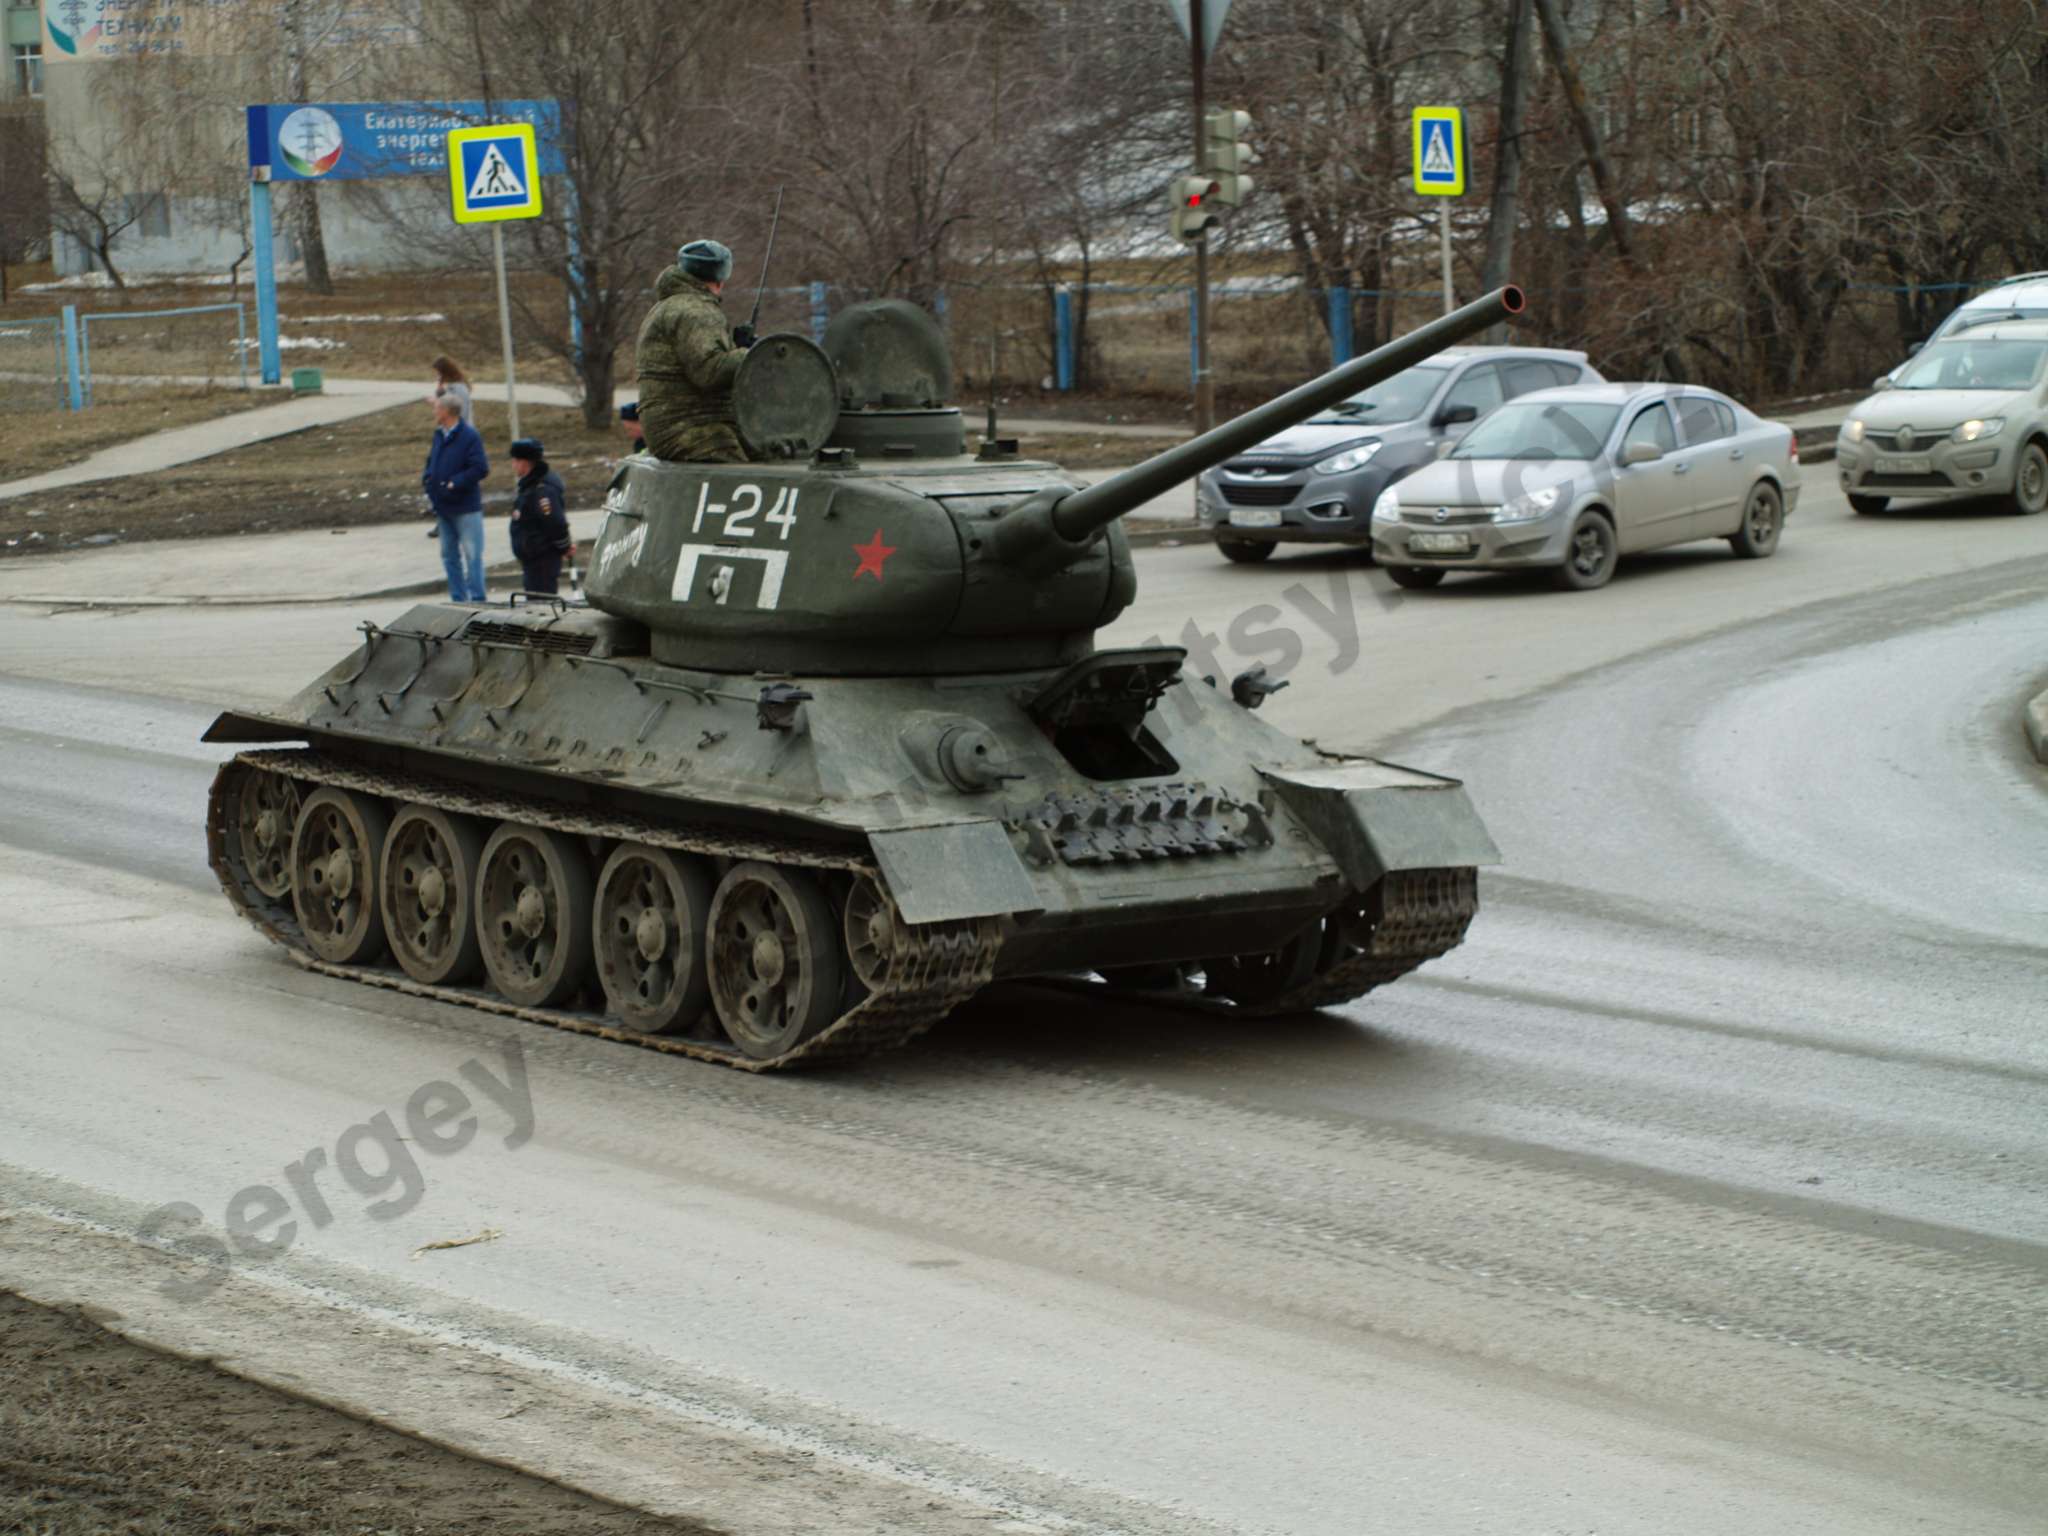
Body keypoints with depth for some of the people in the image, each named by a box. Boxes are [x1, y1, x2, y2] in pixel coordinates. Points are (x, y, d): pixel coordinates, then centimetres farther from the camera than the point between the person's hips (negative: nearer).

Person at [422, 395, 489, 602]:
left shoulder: (469, 436, -14)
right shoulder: (439, 435, 10)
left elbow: (480, 468, -19)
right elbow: (432, 460, 22)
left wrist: (455, 483, -21)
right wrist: (427, 477, 2)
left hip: (465, 507, -9)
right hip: (444, 507, 9)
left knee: (472, 554, -6)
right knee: (449, 555, 14)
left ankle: (476, 598, -4)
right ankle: (458, 598, 22)